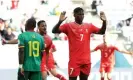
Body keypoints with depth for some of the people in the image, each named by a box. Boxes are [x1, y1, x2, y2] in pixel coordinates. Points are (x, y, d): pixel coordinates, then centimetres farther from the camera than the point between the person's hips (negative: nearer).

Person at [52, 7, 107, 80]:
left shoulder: (89, 26, 11)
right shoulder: (69, 26, -1)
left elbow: (102, 32, 12)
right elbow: (54, 31, -9)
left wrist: (104, 21, -5)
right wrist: (60, 21, -26)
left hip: (86, 60, 4)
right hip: (74, 60, -4)